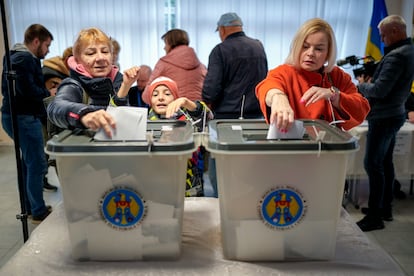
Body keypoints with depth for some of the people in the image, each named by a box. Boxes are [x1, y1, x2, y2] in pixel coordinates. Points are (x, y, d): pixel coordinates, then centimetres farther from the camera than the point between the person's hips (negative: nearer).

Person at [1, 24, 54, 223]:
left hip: (17, 116, 11)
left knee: (29, 162, 17)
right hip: (23, 118, -11)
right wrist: (48, 93, -8)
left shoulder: (17, 56, 17)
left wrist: (44, 91, 7)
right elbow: (28, 89, -25)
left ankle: (31, 207, 29)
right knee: (37, 164, -4)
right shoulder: (25, 58, -15)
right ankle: (39, 212, 5)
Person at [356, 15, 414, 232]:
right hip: (394, 114, 11)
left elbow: (379, 90, -25)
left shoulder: (396, 56, -21)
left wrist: (362, 85, -7)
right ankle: (385, 208, 28)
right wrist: (371, 80, 4)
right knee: (385, 163, 16)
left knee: (372, 164, -6)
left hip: (383, 118, -11)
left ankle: (374, 216, 1)